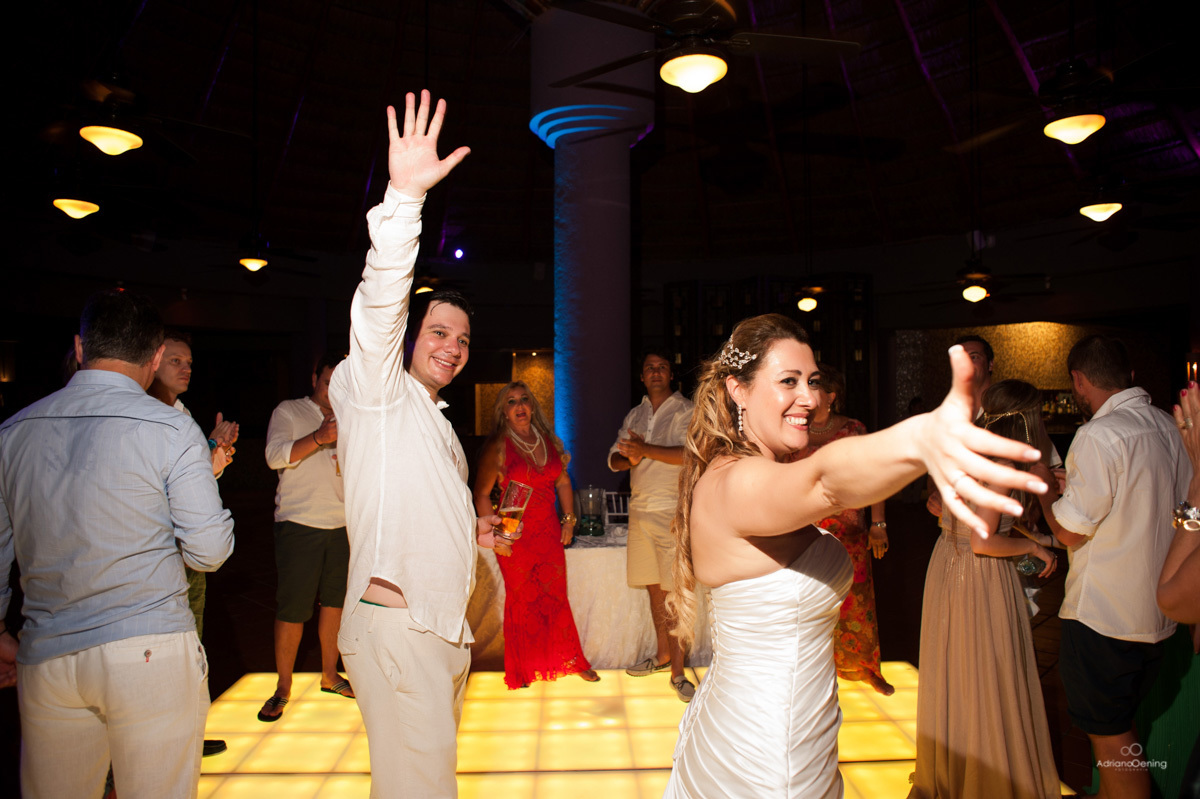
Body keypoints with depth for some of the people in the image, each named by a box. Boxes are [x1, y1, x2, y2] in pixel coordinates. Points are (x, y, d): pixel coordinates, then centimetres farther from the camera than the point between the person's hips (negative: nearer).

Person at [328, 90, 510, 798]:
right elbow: (379, 308, -22)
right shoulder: (376, 392, -4)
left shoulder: (436, 421, 20)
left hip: (443, 627, 9)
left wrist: (471, 529, 9)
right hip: (396, 626, -8)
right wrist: (404, 197, -33)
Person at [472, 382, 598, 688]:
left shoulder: (548, 441, 7)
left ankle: (572, 660, 24)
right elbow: (481, 495, -5)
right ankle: (522, 671, 21)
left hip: (549, 531, 4)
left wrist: (569, 519, 11)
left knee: (557, 598, 10)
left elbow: (563, 482, 16)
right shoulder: (497, 447, -7)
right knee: (521, 602, 6)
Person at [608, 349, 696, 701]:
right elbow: (614, 458, 12)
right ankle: (662, 654, 28)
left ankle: (678, 672, 0)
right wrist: (630, 458, -11)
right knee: (654, 588, 13)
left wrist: (645, 450, -19)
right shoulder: (634, 415, 17)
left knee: (674, 592, -7)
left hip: (672, 509, -5)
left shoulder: (686, 410, -2)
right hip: (640, 509, 6)